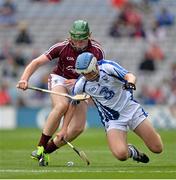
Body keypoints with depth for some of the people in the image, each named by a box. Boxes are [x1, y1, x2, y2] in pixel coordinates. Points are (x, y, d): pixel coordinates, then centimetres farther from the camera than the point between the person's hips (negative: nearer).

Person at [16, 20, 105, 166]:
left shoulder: (97, 51, -15)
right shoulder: (62, 47, -18)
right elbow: (37, 62, -17)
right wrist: (24, 79, -34)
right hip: (59, 79, -2)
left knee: (78, 127, -14)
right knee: (62, 105, -36)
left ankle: (47, 149, 2)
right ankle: (40, 147, -29)